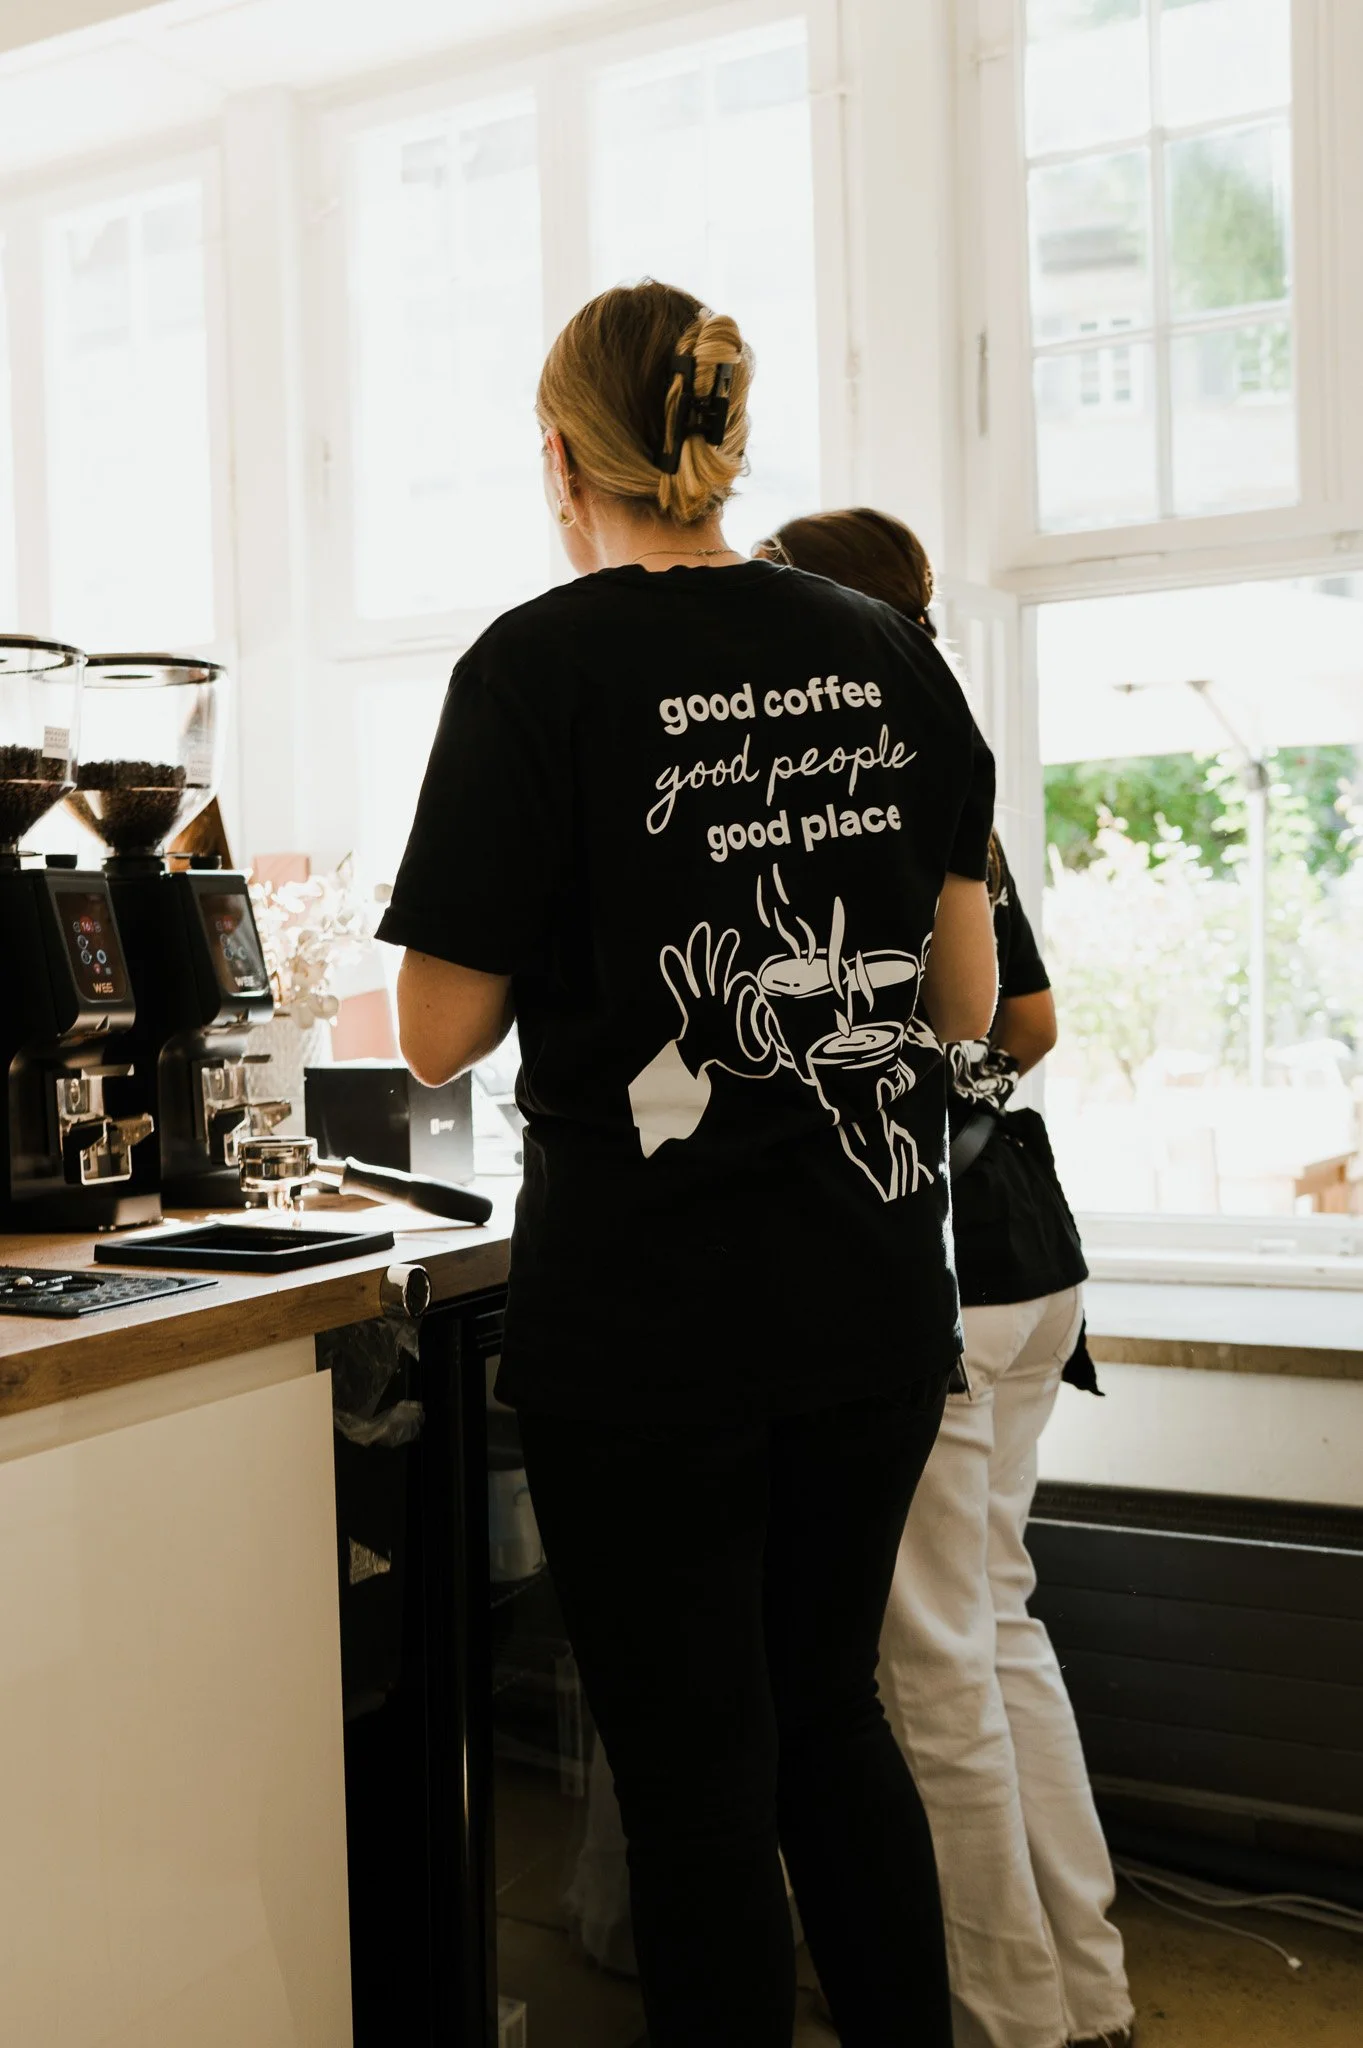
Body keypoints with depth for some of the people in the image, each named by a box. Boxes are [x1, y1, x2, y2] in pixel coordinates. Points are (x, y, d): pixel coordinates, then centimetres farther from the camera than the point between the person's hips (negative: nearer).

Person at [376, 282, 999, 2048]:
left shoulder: (543, 666, -9)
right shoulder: (886, 657, 4)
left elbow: (441, 1033, -9)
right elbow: (963, 1000, 7)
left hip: (648, 1320, -5)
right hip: (874, 1301, 5)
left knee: (697, 1779, 9)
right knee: (830, 1716, 22)